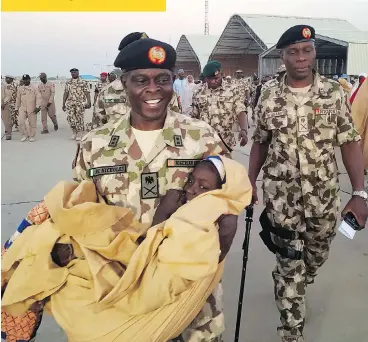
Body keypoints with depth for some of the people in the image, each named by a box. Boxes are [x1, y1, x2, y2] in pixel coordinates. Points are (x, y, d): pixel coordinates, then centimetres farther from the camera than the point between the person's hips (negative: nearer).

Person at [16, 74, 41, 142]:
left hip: (32, 108, -3)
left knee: (32, 123, 3)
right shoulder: (20, 88, 11)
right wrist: (16, 108, 17)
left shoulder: (34, 88, 0)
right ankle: (25, 135, 7)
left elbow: (38, 97, -6)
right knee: (21, 122, -10)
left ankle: (32, 136, 18)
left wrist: (38, 106, -16)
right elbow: (18, 99, 17)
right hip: (22, 108, 3)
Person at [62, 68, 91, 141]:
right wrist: (63, 104, 10)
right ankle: (74, 132, 16)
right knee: (70, 118, -4)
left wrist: (88, 102, -16)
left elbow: (87, 93, -5)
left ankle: (79, 134, 12)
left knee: (79, 118, 0)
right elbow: (65, 94, 13)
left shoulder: (83, 82, 0)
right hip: (70, 103, 3)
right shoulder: (68, 83, 12)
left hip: (80, 103, -3)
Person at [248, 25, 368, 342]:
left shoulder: (334, 92, -4)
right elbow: (260, 144, 7)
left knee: (316, 256, 21)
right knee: (290, 263, 5)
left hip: (324, 196, 2)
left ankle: (289, 290, 53)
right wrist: (250, 183, 5)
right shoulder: (269, 99, -3)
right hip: (281, 196, -1)